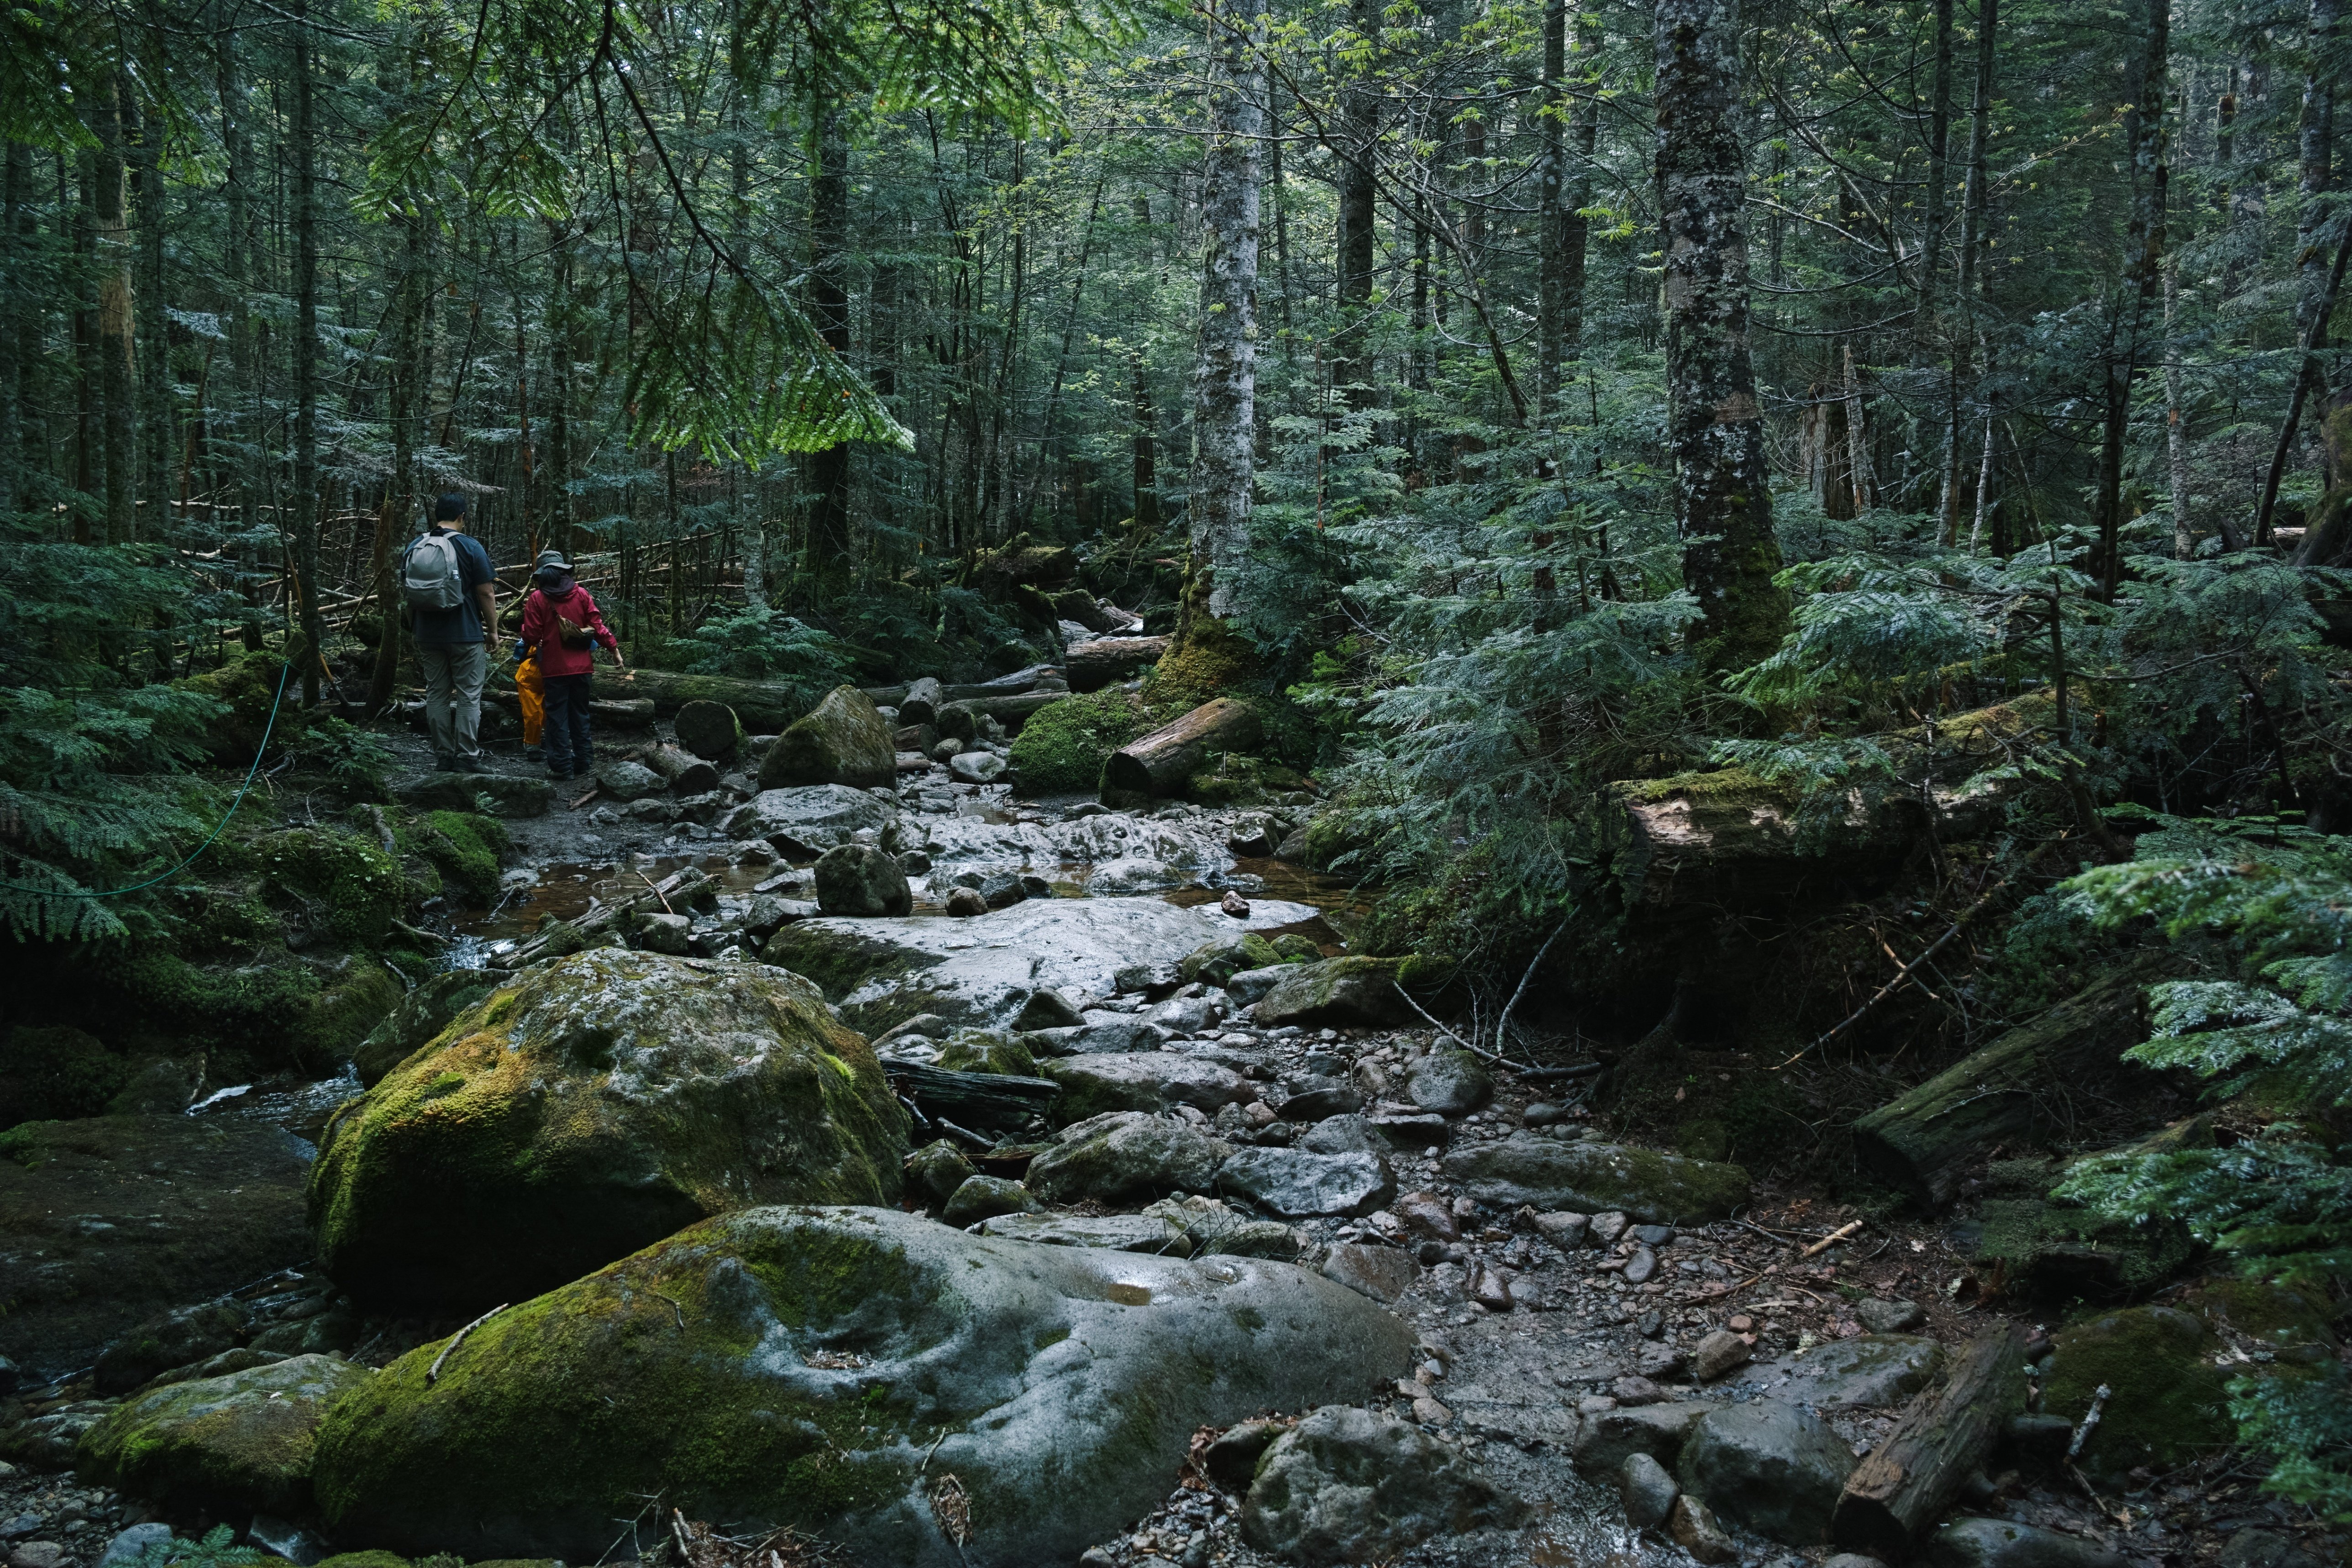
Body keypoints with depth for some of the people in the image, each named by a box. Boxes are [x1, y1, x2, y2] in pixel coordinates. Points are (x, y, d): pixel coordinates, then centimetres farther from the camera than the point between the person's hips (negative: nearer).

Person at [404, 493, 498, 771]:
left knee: (437, 695, 10)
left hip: (428, 634, 5)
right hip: (466, 634, -4)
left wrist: (413, 629, 23)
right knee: (468, 696, 0)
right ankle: (466, 758, -2)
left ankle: (443, 757, 12)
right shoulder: (471, 547, -8)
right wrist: (493, 630, 1)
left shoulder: (414, 547, 6)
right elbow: (487, 594, -9)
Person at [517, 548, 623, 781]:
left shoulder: (536, 599, -5)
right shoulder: (582, 594, 1)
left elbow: (531, 636, -7)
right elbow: (598, 626, -1)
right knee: (580, 716, 10)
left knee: (558, 717, 3)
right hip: (582, 666, 3)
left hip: (554, 668, -3)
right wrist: (615, 650, 5)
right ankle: (581, 767, 13)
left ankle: (562, 766, 0)